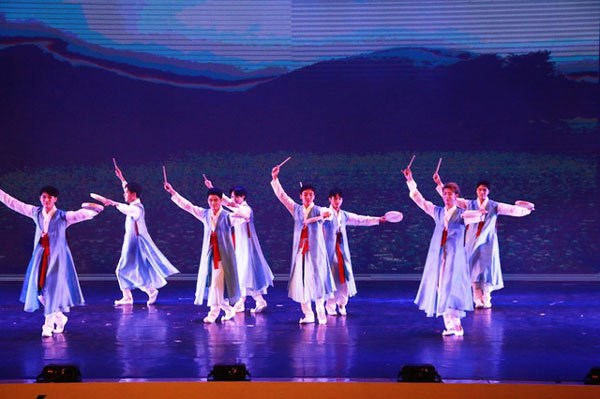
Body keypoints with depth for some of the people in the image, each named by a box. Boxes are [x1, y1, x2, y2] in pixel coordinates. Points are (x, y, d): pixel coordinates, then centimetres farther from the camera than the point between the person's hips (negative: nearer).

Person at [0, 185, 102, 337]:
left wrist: (95, 210, -39)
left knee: (53, 289, -4)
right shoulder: (36, 212, 5)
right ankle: (59, 317, 25)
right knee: (39, 289, 5)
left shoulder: (63, 216, -7)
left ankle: (48, 324, 4)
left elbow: (81, 214, -21)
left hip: (57, 256, -4)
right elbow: (13, 203, 10)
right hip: (40, 256, 4)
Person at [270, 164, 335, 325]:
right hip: (299, 250, 3)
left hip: (315, 251, -3)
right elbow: (282, 195, 11)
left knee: (316, 280, -6)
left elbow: (327, 213, -20)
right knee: (300, 282, 0)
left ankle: (320, 313, 3)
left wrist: (312, 219, -38)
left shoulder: (318, 210, 2)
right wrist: (275, 179, 5)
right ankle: (308, 314, 7)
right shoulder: (296, 209, 12)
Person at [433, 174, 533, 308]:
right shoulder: (469, 204, 5)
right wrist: (439, 183, -4)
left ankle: (486, 300, 10)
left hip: (488, 243, 0)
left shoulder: (495, 206, 2)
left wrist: (526, 209, -26)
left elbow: (512, 209, -9)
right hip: (473, 242, 1)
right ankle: (478, 300, 2)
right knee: (475, 270, -1)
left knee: (487, 269, 0)